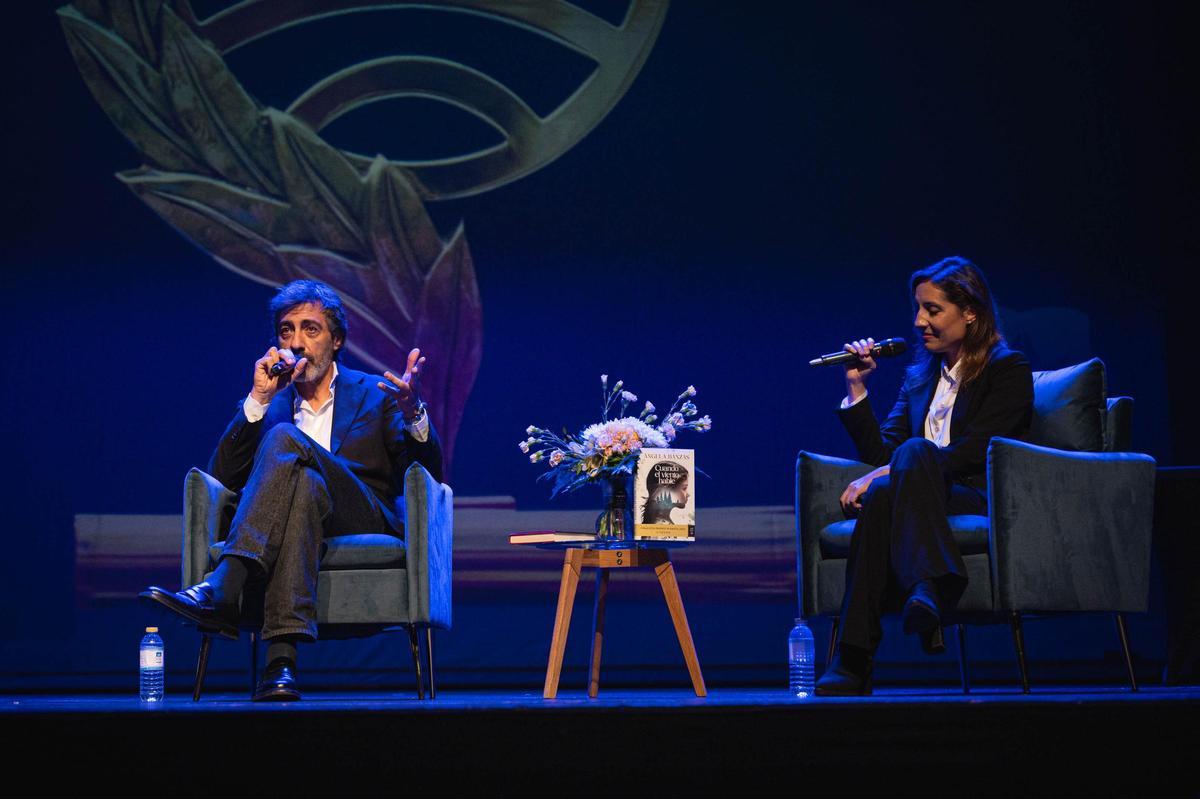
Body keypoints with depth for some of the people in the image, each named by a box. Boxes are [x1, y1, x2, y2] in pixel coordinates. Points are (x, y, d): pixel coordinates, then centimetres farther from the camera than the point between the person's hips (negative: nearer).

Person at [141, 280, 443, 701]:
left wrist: (413, 413, -17)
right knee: (305, 486, -37)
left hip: (367, 524, -2)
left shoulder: (375, 394, 17)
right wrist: (259, 399, 1)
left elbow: (427, 473, 4)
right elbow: (223, 477, 9)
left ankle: (219, 590, -47)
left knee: (285, 440, -28)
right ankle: (281, 659, -54)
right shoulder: (271, 406, 24)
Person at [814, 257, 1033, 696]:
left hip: (982, 503, -5)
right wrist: (856, 388, 11)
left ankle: (927, 590, -53)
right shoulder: (919, 376, 25)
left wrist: (882, 473, -13)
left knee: (914, 452, -34)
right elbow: (879, 451, 20)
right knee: (882, 494, -33)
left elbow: (970, 453, -8)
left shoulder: (1008, 370, 5)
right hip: (926, 499, 5)